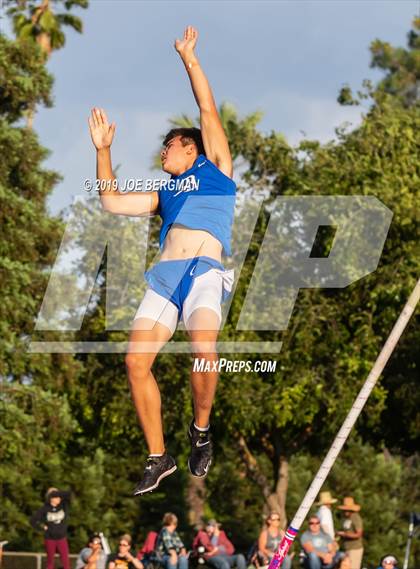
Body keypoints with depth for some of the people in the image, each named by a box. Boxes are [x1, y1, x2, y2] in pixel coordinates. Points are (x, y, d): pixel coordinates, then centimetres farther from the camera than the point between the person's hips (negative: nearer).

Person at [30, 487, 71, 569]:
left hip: (62, 538, 1)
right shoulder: (44, 509, -8)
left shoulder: (63, 505, -3)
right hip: (50, 539, -1)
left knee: (66, 562, -4)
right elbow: (33, 520, -3)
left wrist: (55, 493, -18)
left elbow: (68, 494, -20)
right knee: (50, 562, 9)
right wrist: (42, 527, -5)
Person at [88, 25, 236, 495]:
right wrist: (102, 150, 30)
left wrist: (189, 59, 18)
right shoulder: (164, 194, 32)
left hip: (205, 272, -6)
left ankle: (201, 429, -6)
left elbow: (208, 111, 15)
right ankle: (158, 458, -1)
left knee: (203, 350, -30)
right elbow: (112, 201, 28)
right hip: (164, 276, 6)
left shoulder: (214, 169, 19)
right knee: (136, 362, -11)